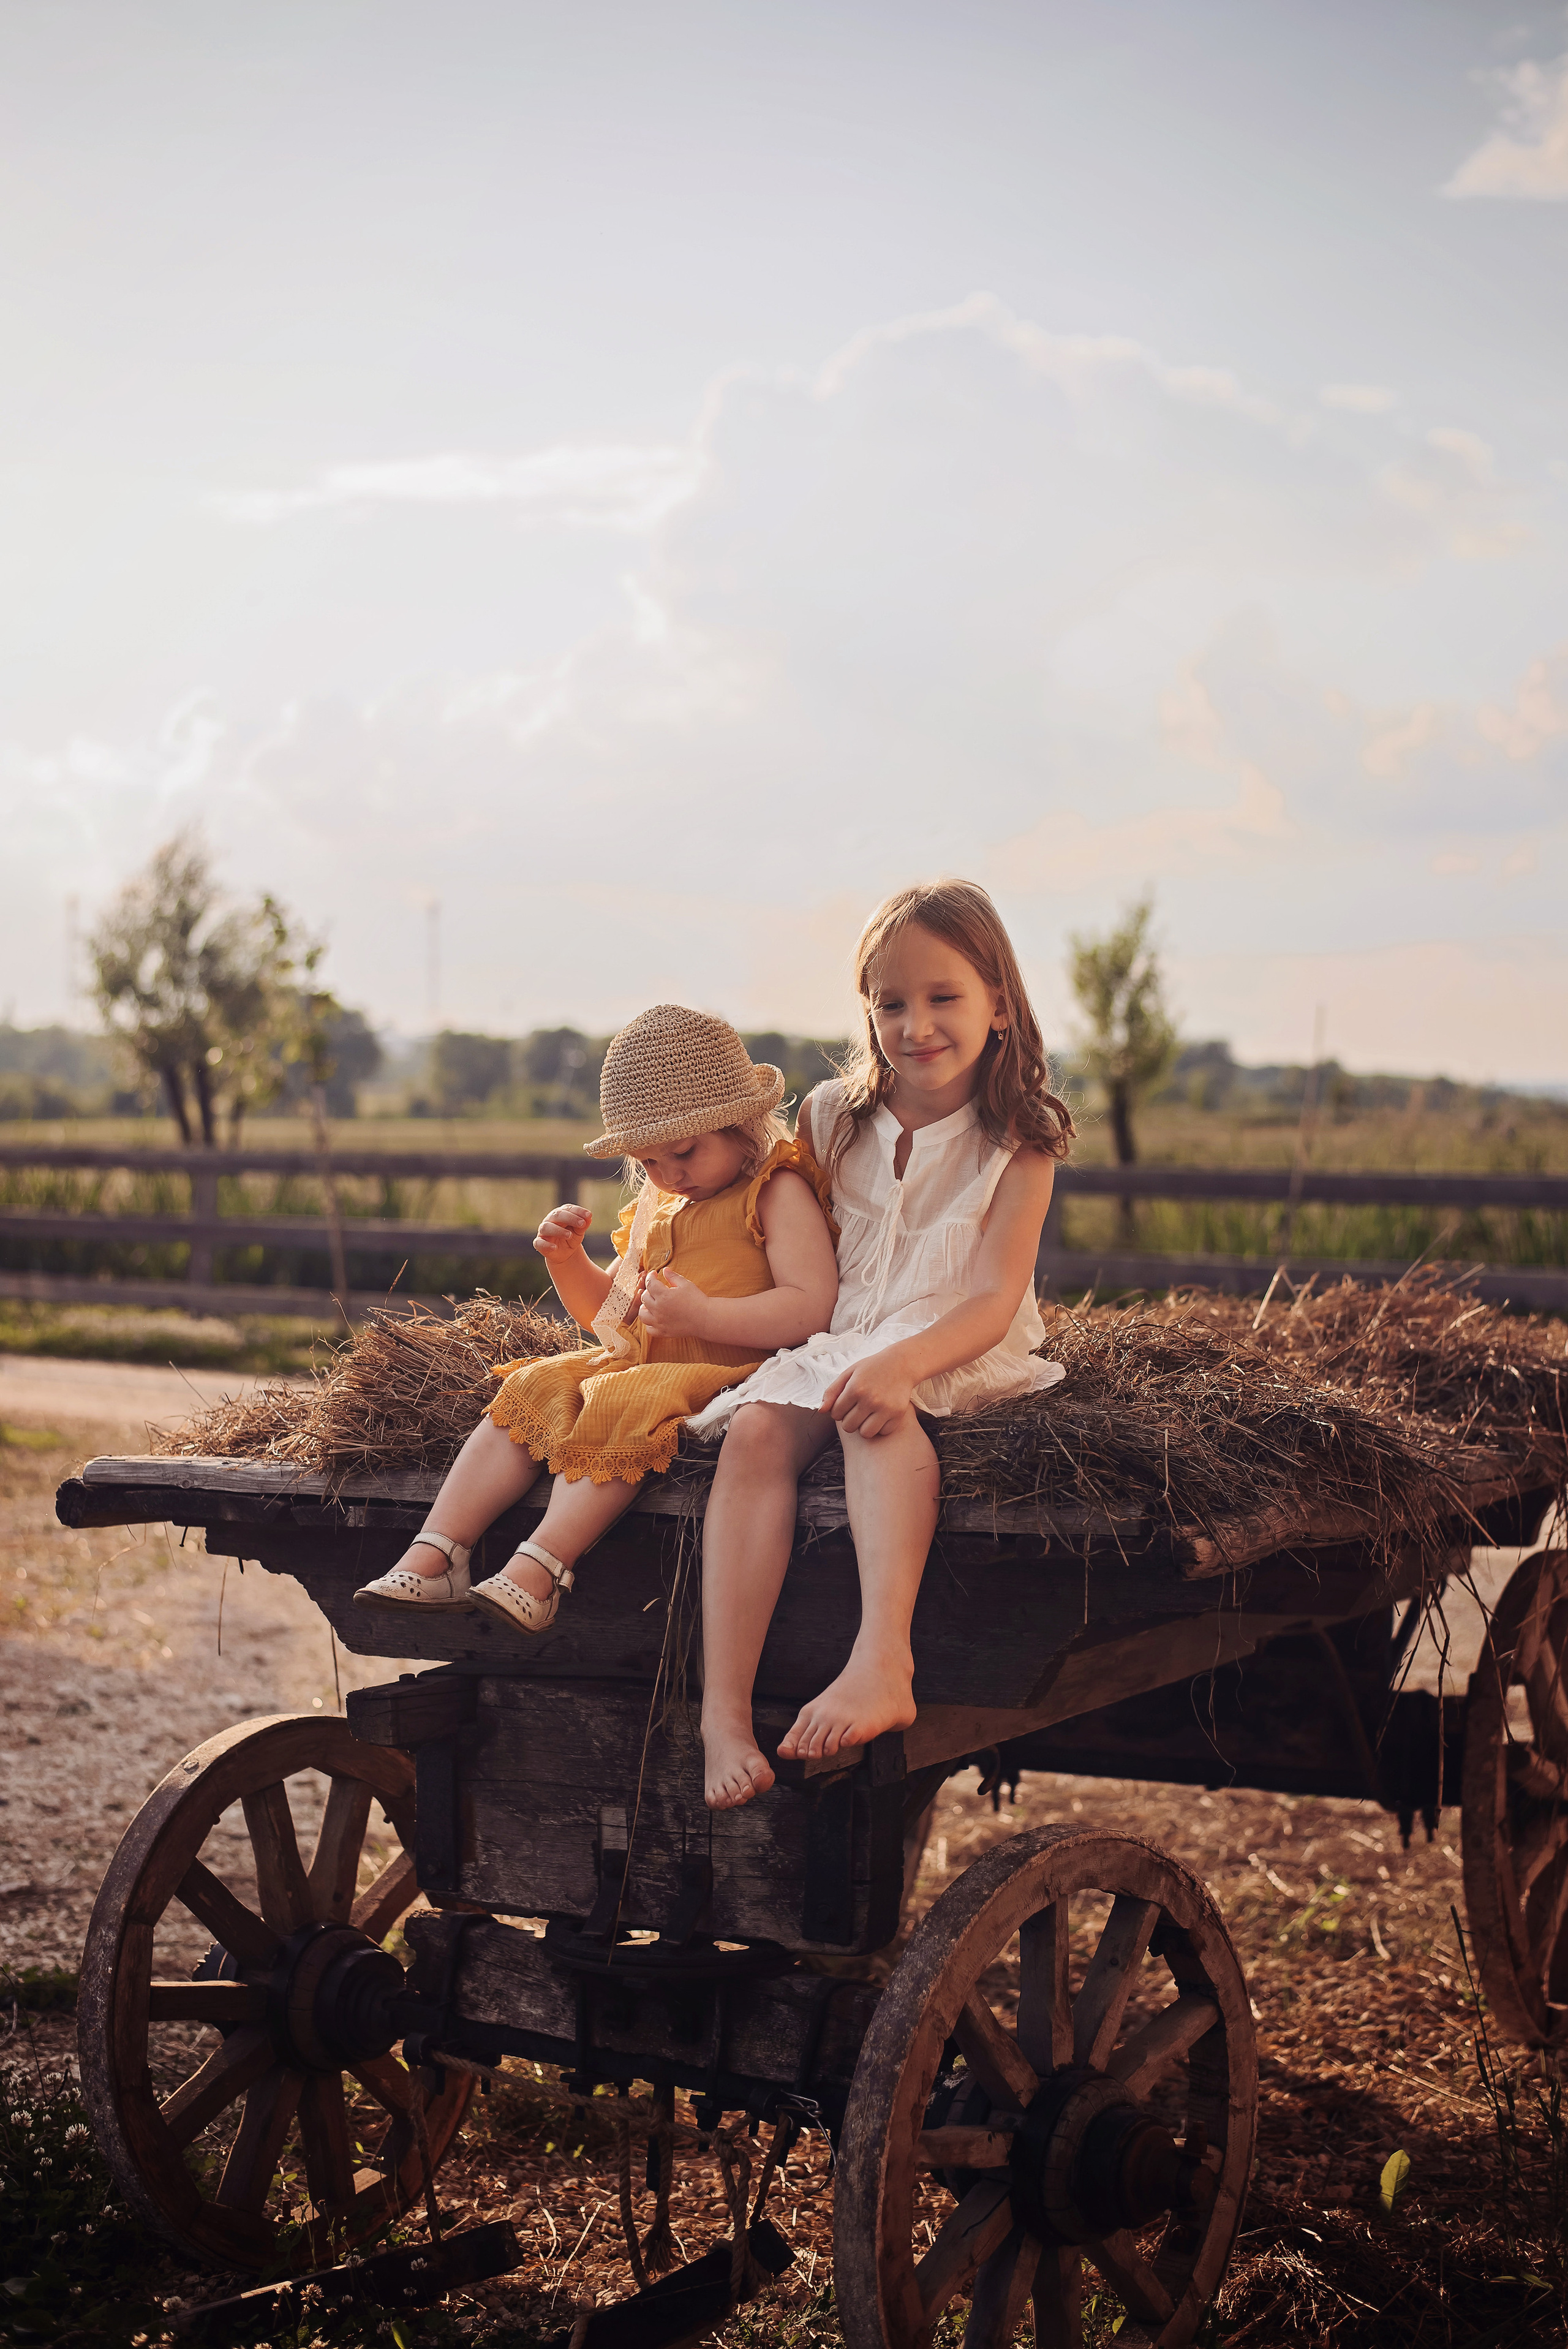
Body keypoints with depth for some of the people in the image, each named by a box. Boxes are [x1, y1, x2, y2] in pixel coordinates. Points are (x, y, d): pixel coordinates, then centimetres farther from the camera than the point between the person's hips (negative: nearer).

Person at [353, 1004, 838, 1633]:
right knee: (534, 1388, -11)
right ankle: (431, 1558, -17)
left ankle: (536, 1569, -36)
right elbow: (609, 1311, 28)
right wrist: (568, 1260, 7)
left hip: (725, 1367, -8)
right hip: (635, 1361, 8)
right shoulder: (655, 1204, 19)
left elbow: (811, 1307, -18)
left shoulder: (778, 1192, -6)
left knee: (620, 1406, -32)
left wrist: (699, 1315, -25)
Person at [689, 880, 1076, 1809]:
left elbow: (996, 1300, -14)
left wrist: (898, 1363, -31)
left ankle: (883, 1659, -55)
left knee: (878, 1407, -38)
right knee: (758, 1429, -28)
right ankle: (725, 1712, -37)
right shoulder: (834, 1118, 11)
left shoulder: (1018, 1144, -2)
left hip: (956, 1353, -4)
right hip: (835, 1342, 4)